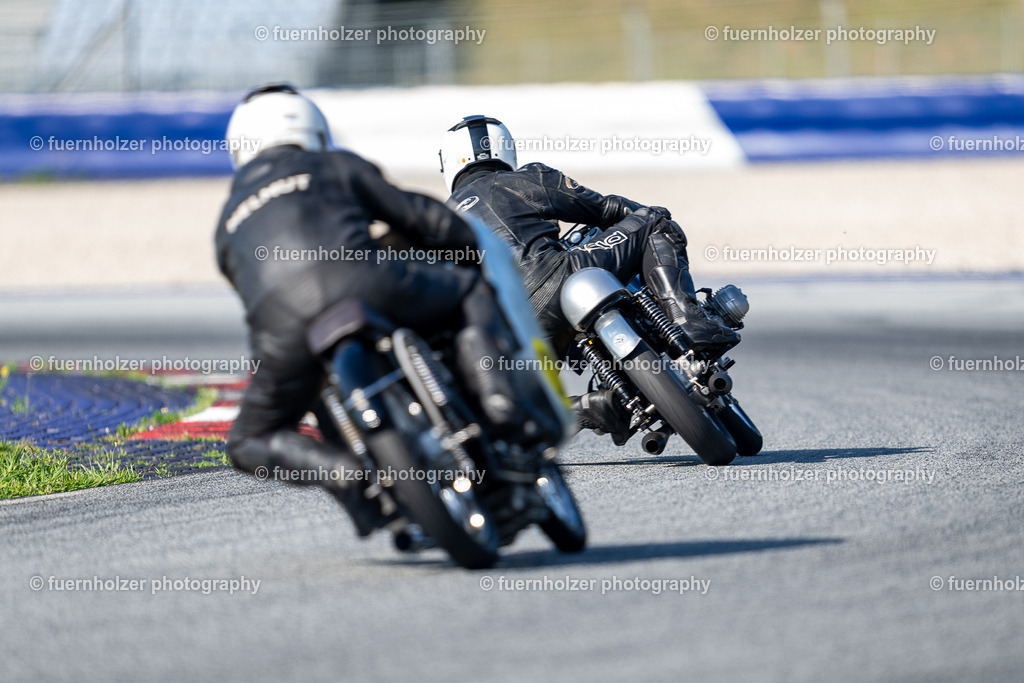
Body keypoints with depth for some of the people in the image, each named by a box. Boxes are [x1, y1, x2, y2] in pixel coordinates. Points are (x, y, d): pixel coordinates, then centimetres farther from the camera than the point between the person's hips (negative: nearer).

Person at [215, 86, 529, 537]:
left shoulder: (227, 228, 36)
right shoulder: (334, 166, 29)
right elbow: (419, 218, 24)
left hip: (281, 324, 1)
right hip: (361, 285, -1)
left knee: (251, 443, 22)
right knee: (471, 291, 24)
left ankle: (343, 472, -6)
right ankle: (493, 389, -3)